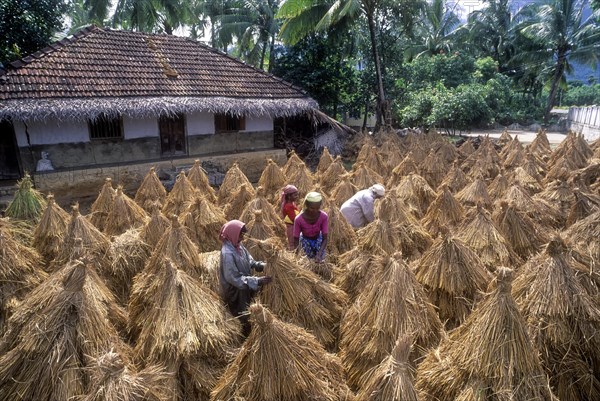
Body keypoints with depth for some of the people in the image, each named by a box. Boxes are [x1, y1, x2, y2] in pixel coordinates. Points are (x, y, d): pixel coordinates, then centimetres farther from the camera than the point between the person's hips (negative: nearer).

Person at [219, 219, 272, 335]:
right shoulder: (227, 253, -30)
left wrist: (263, 266, -11)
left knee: (249, 315, 23)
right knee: (243, 318, 9)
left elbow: (249, 261, 8)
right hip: (235, 292, -8)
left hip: (245, 289, 8)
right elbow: (234, 278, -30)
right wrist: (258, 281, -31)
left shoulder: (238, 245, -3)